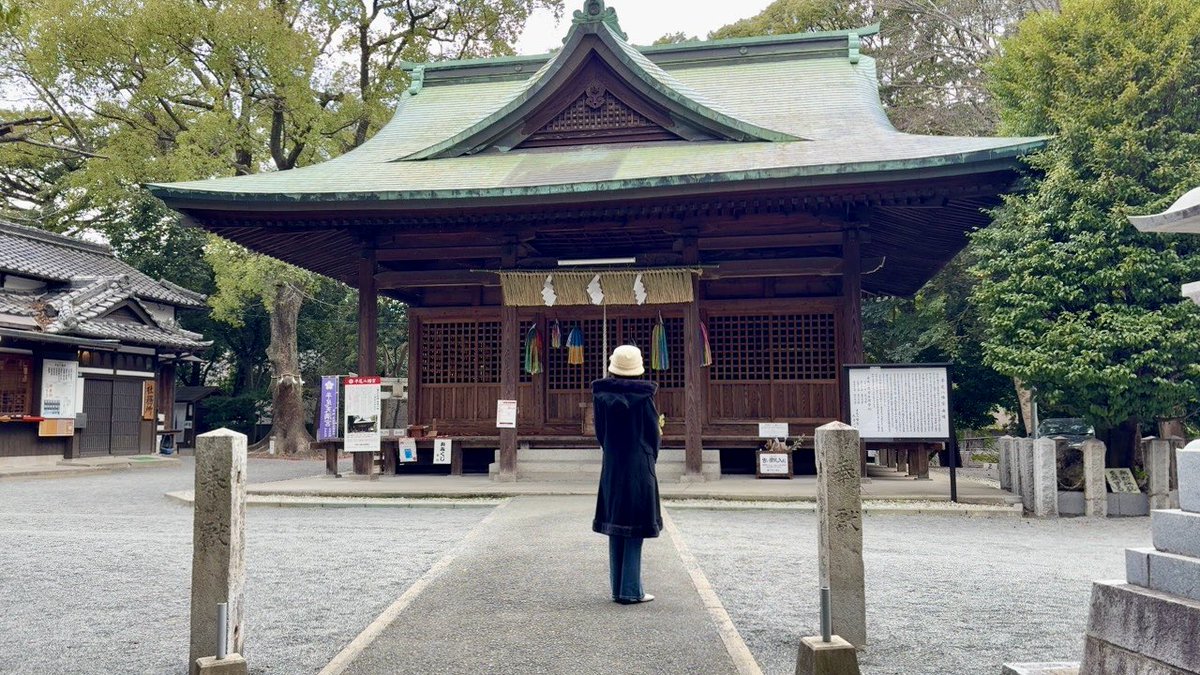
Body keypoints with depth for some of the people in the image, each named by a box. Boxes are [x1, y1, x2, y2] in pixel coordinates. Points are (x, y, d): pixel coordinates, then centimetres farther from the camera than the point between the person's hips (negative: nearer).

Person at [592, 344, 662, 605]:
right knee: (634, 530, 2)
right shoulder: (643, 396, -11)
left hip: (611, 469, 4)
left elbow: (600, 432, 5)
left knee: (616, 529, 11)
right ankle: (631, 591, 4)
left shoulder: (601, 394, -1)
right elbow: (653, 434, -4)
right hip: (639, 470, -4)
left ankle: (618, 589, 17)